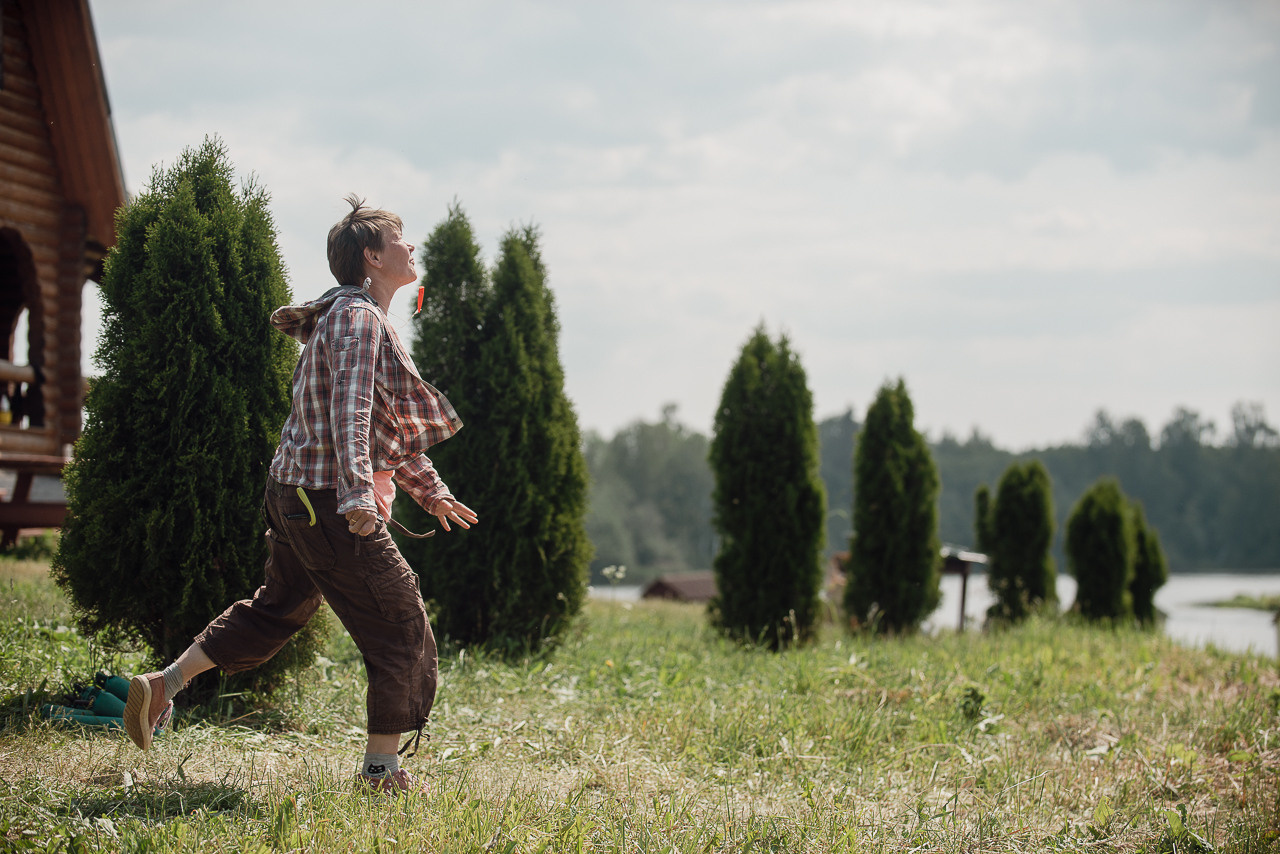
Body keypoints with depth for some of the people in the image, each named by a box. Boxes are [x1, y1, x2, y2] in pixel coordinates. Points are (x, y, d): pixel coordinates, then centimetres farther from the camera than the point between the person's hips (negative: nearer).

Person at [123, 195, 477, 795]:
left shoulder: (363, 318, 20)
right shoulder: (356, 317, -12)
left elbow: (387, 428, 27)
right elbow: (349, 410, -26)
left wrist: (431, 492, 28)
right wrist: (358, 492, -37)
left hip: (296, 493, 10)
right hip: (328, 499, -10)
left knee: (276, 609, 22)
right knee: (401, 626, -2)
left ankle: (162, 685, 21)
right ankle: (381, 767, 6)